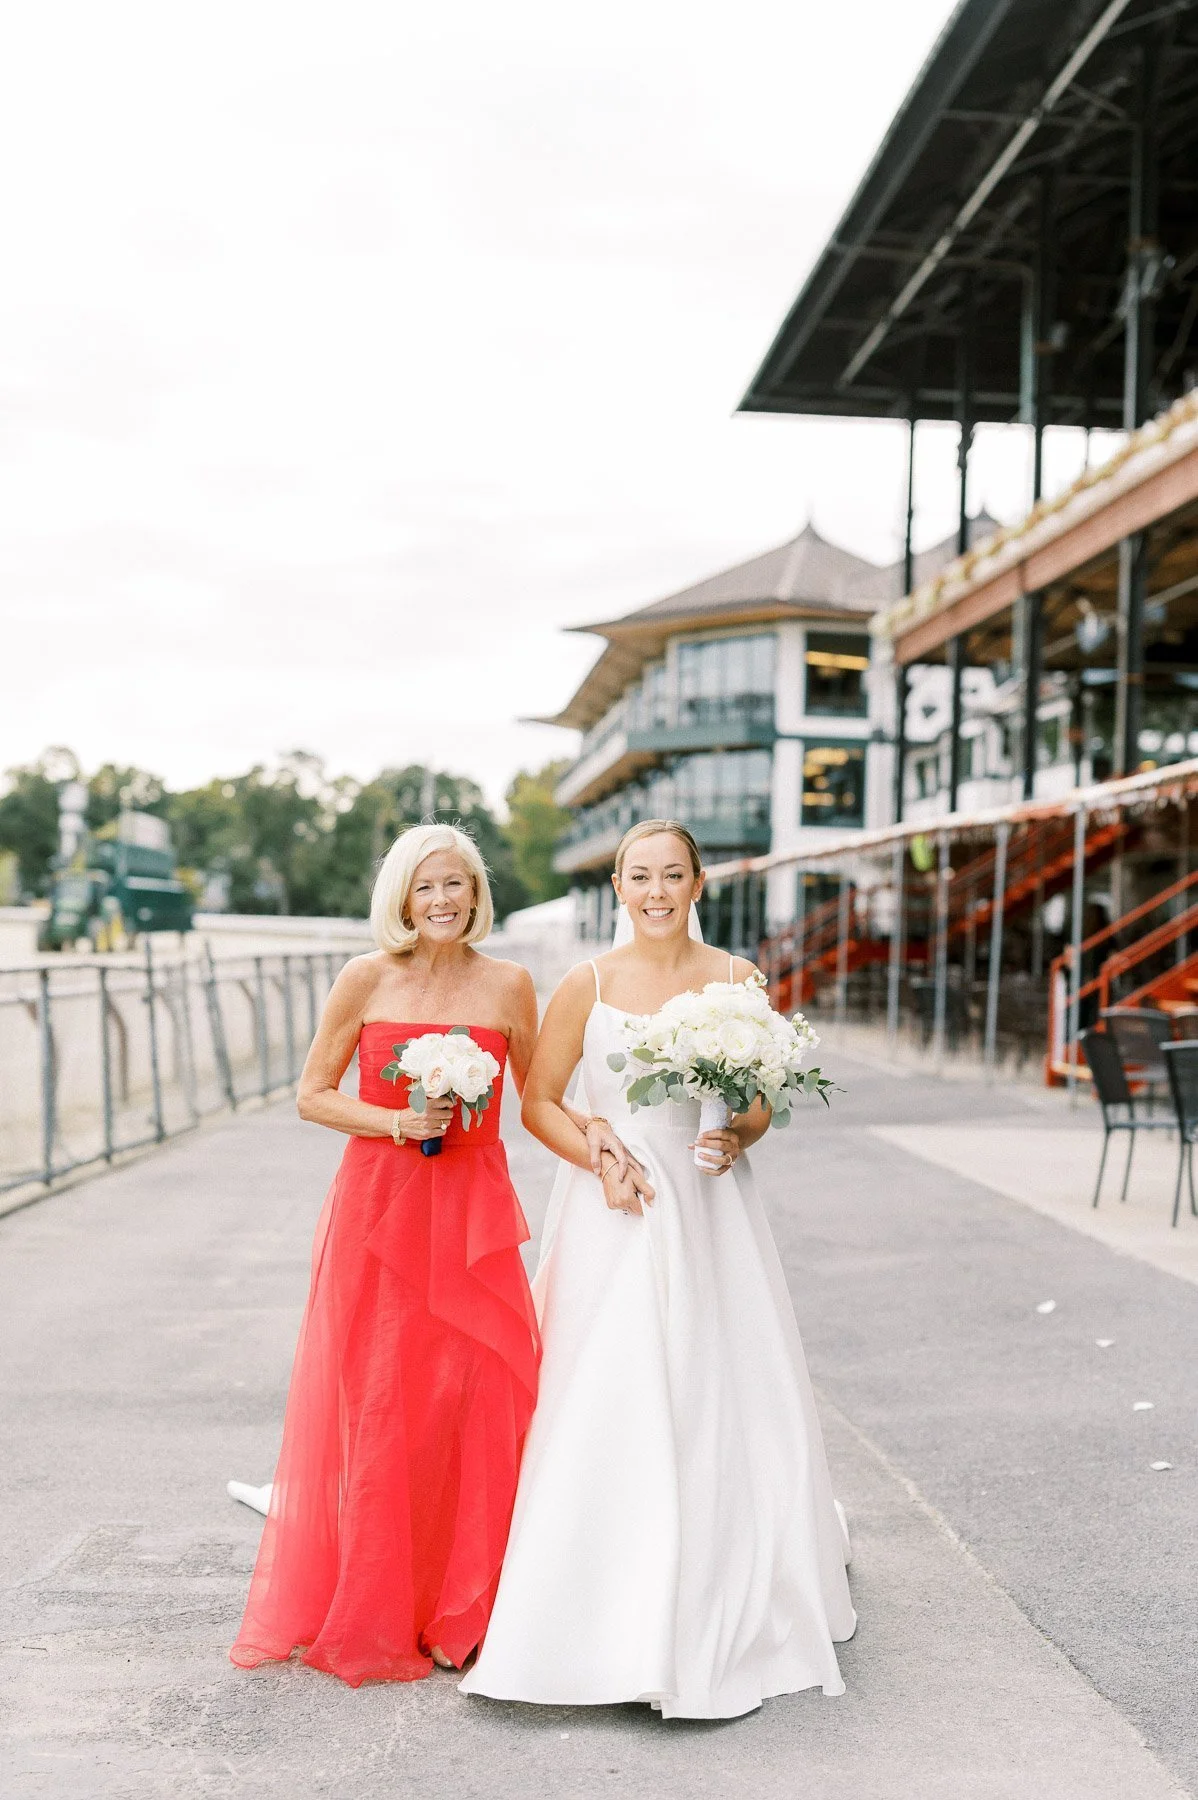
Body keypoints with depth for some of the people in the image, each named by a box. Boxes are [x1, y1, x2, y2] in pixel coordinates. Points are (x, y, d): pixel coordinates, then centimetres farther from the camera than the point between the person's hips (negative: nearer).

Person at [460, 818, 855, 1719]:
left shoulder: (736, 980, 3)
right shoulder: (589, 983, -1)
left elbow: (762, 1101, 10)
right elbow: (539, 1100, 2)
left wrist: (738, 1138, -11)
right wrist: (601, 1163, -12)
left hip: (711, 1209, 2)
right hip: (616, 1208, -1)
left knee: (724, 1398, 4)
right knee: (610, 1402, -2)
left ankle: (730, 1606, 21)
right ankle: (616, 1620, 10)